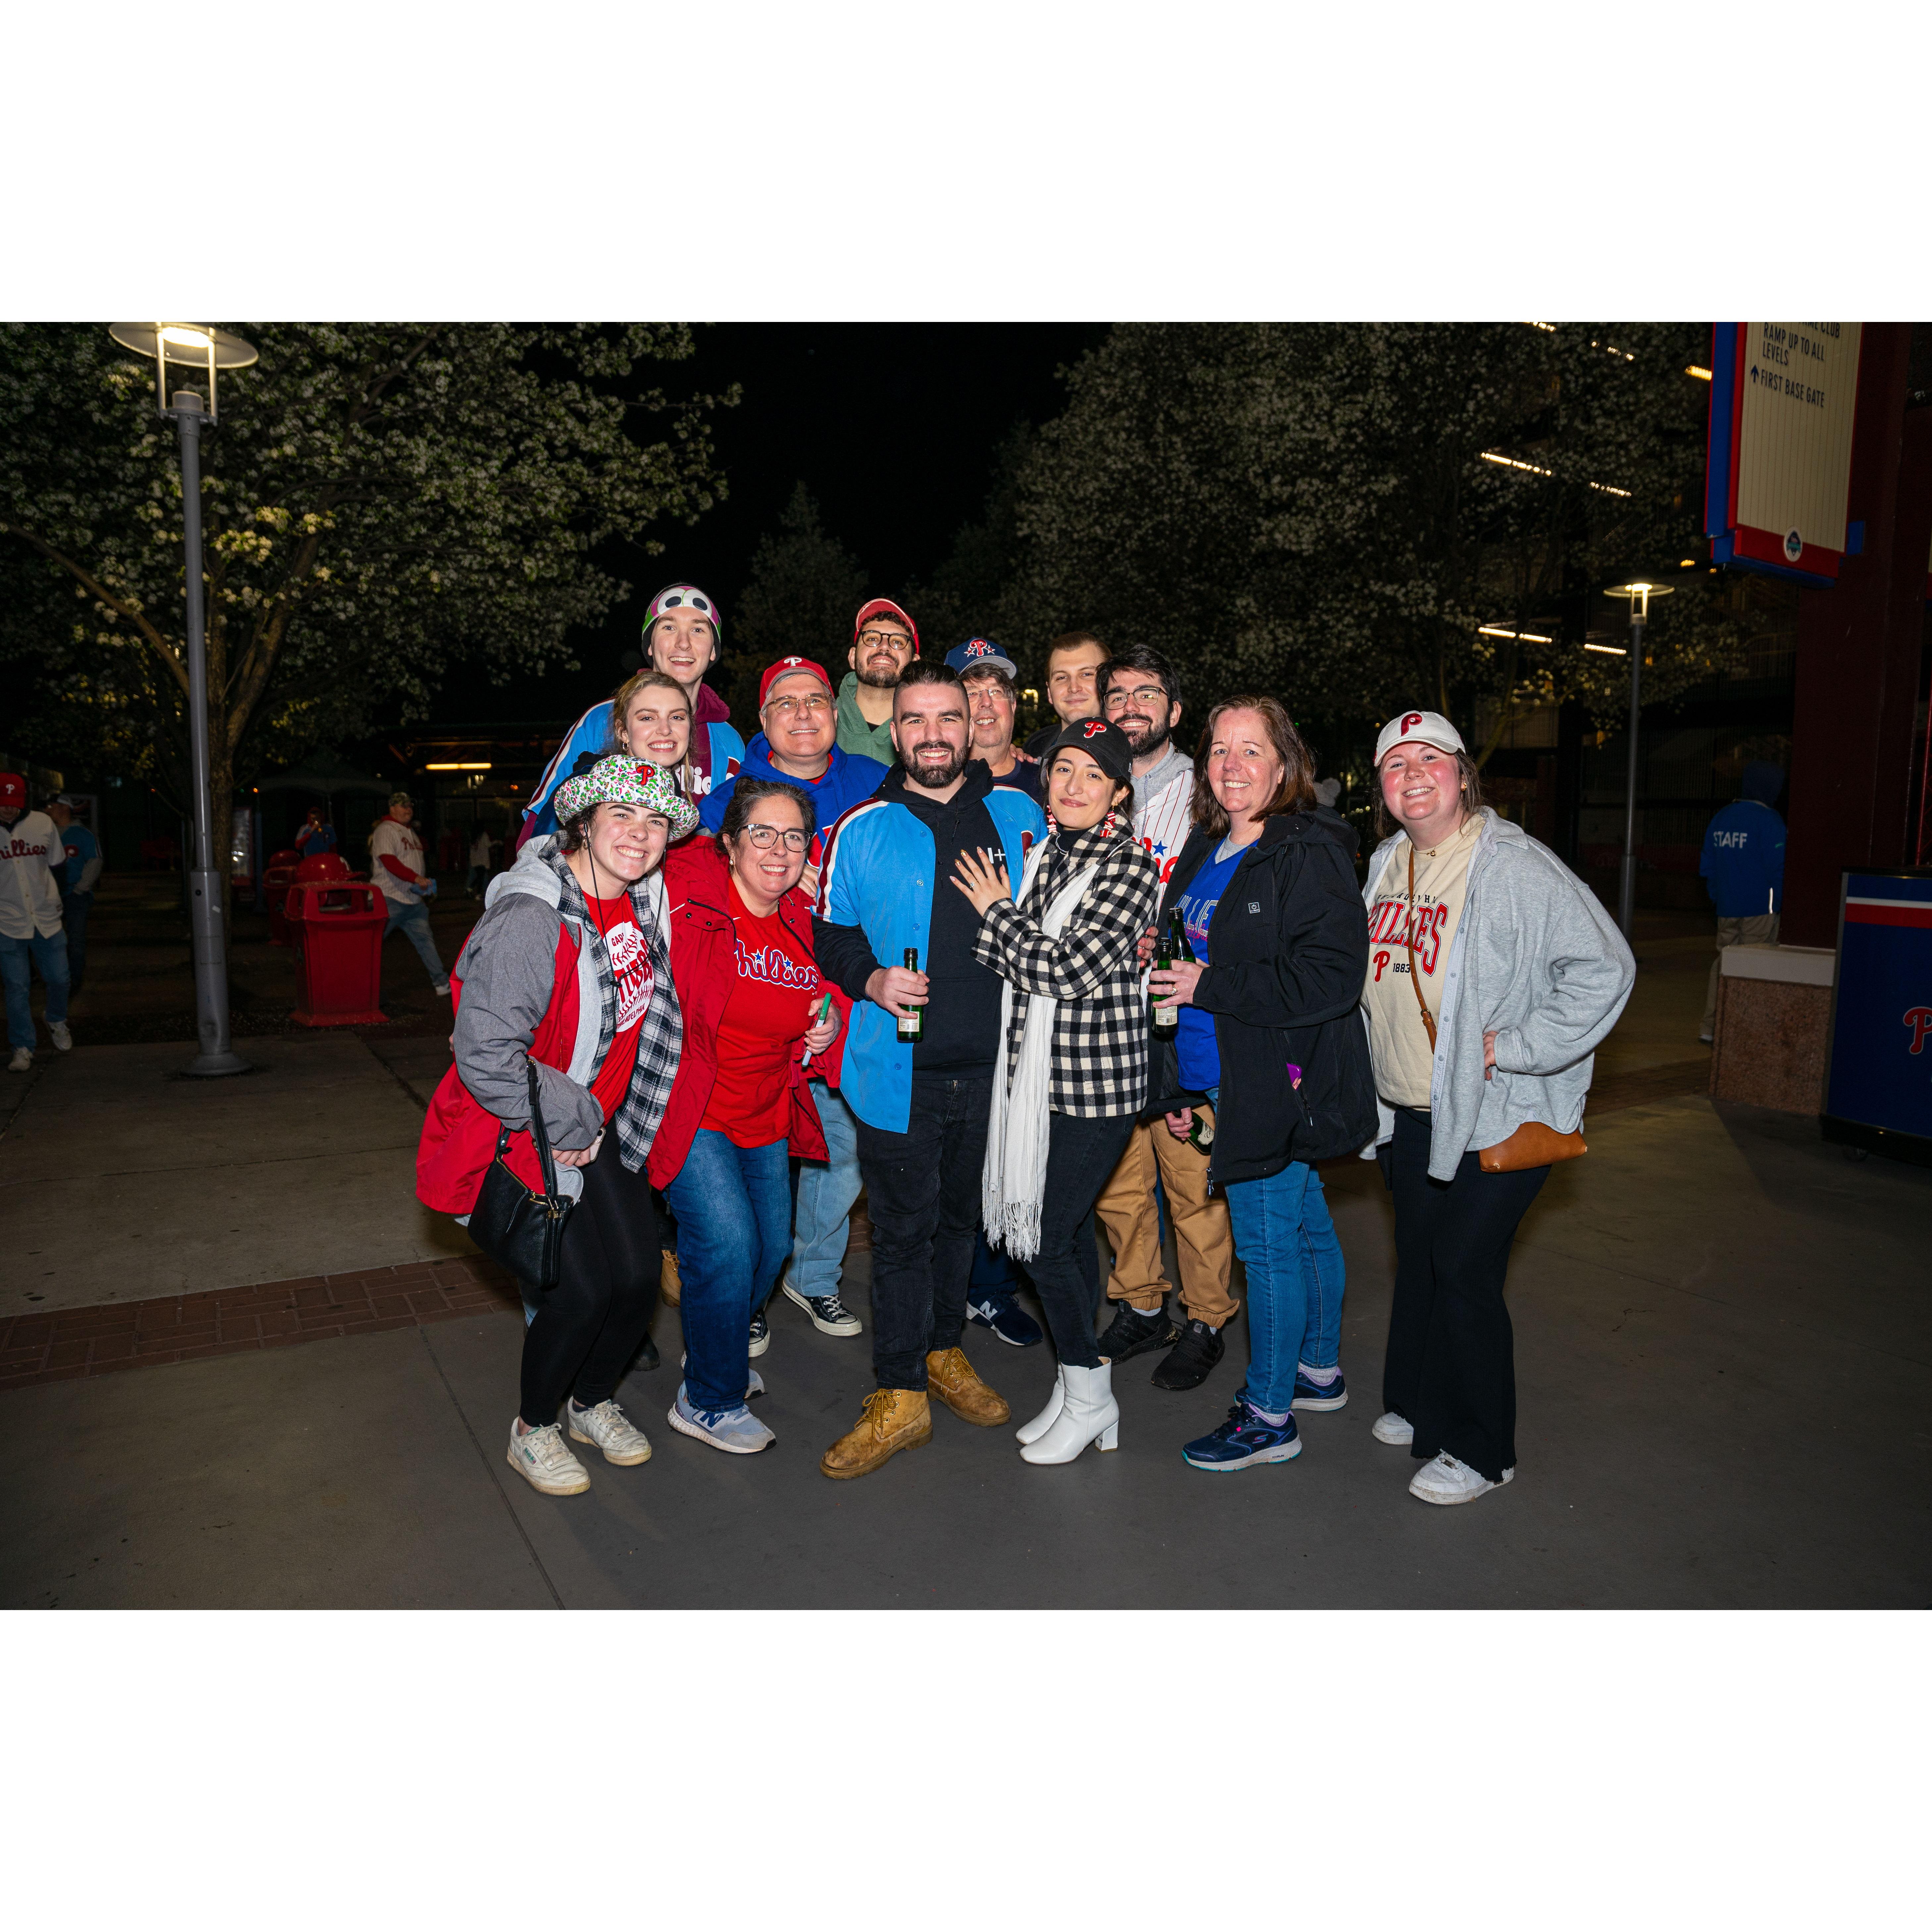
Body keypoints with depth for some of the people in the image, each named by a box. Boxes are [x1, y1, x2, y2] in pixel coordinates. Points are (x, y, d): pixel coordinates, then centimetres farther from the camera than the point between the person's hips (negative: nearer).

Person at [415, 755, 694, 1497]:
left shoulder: (644, 907, 0)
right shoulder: (531, 919, -25)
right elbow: (486, 1054, -27)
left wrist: (595, 1119, 10)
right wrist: (568, 1123, -18)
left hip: (600, 1131, 7)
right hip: (515, 1136, -6)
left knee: (638, 1277, 2)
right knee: (580, 1292, -9)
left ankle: (593, 1403, 32)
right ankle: (532, 1430, 21)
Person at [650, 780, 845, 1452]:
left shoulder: (802, 923, 2)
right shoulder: (689, 904, -17)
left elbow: (822, 991, 18)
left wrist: (833, 1017, -4)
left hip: (766, 1116, 7)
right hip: (691, 1113, -6)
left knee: (772, 1244, 14)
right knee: (728, 1244, -14)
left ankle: (717, 1350, 44)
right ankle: (708, 1401, 11)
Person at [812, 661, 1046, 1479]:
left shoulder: (1019, 813, 3)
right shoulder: (861, 829, -3)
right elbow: (831, 932, 5)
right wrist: (871, 978, -14)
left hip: (993, 1065, 3)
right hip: (899, 1068, -2)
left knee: (961, 1218, 18)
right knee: (903, 1230, 4)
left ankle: (945, 1351, 39)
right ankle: (900, 1395, 18)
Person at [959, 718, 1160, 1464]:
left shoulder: (1130, 865, -10)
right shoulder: (1039, 852, 11)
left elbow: (1070, 968, -20)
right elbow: (1017, 963, 17)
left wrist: (996, 911, -9)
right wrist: (999, 920, -2)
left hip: (1094, 1081, -7)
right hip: (1036, 1073, 7)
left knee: (1045, 1239, -3)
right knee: (1069, 1233, 15)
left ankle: (1089, 1398, 17)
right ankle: (1079, 1385, 30)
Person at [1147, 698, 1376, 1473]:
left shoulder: (1311, 854, -15)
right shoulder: (1205, 849, 12)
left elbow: (1331, 979, -23)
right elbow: (1186, 957, 19)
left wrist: (1209, 987, -21)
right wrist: (1178, 1084, 16)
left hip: (1280, 1083, -8)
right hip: (1217, 1077, 8)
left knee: (1266, 1242, 1)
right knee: (1305, 1225, 21)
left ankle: (1268, 1416, 17)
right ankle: (1319, 1369, 38)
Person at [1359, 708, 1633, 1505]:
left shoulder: (1514, 866, -16)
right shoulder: (1387, 866, 8)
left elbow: (1605, 968, -21)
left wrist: (1512, 1047, -21)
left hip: (1498, 1117, -7)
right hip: (1406, 1114, 7)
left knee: (1463, 1269, -1)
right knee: (1417, 1259, 17)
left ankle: (1478, 1450, 19)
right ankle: (1418, 1406, 38)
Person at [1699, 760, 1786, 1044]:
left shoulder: (1720, 818, 10)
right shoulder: (1769, 820, -11)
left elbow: (1707, 867, 14)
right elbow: (1777, 868, -13)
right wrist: (1780, 903, -3)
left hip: (1727, 908, 6)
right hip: (1760, 908, -6)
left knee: (1724, 962, 11)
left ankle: (1711, 1026, 11)